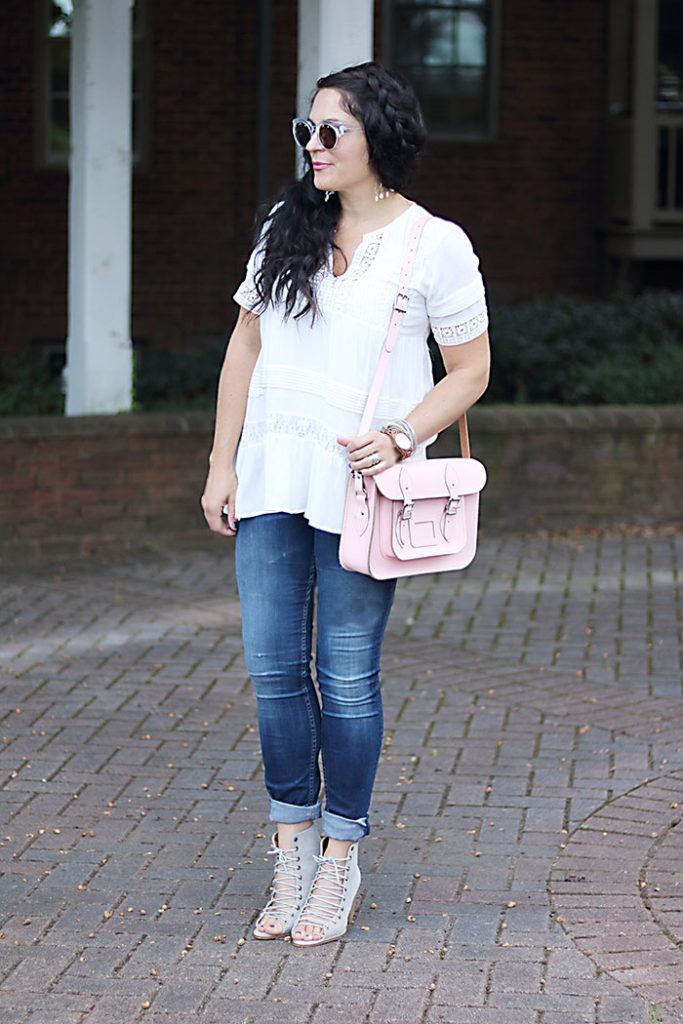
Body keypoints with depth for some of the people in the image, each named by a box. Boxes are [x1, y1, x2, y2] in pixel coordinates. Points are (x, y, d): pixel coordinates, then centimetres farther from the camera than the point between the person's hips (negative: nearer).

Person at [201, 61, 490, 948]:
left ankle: (340, 861, 14)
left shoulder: (434, 245, -4)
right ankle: (292, 847, 19)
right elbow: (245, 348, 12)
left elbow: (470, 370, 1)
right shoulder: (287, 227, 9)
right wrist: (221, 465, 7)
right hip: (271, 479, 4)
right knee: (273, 668, 5)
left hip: (359, 486, -4)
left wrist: (400, 439, -14)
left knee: (346, 676, 0)